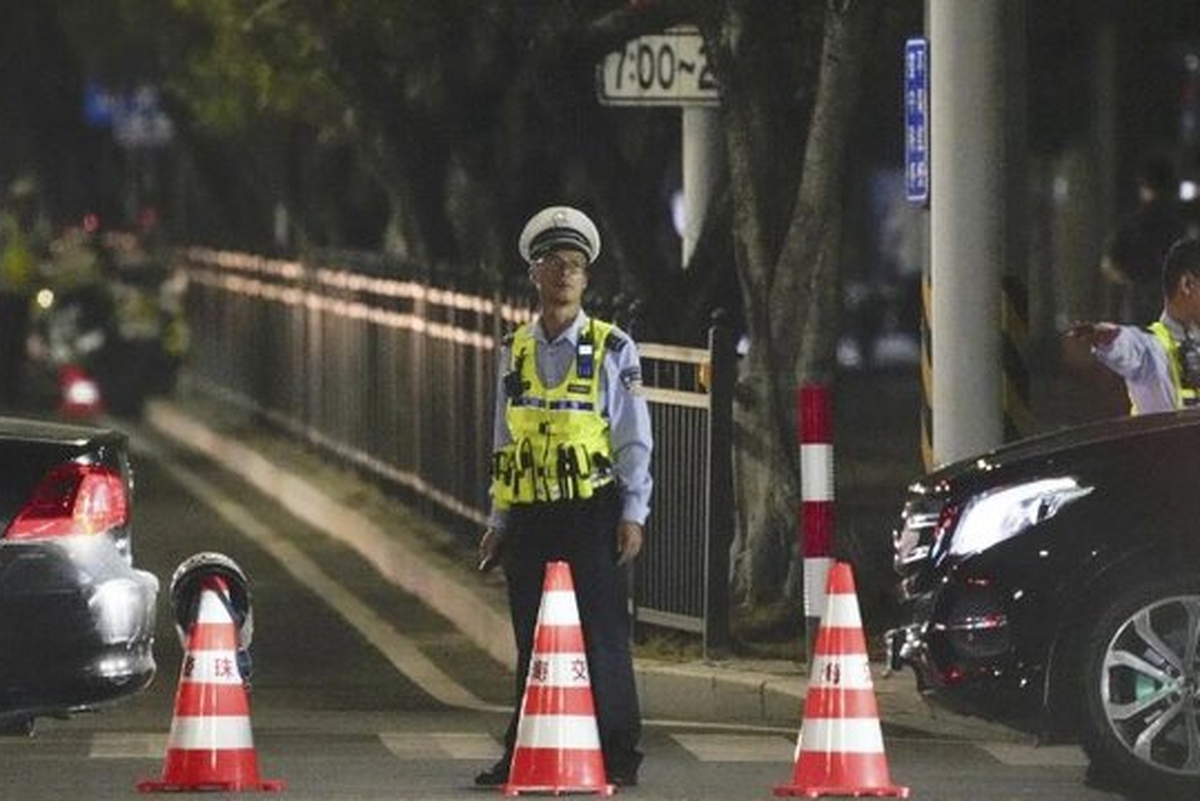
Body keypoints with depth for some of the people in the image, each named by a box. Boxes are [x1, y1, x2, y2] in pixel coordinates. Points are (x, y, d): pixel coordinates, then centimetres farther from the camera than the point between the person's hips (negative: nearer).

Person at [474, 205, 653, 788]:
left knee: (602, 637, -4)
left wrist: (632, 514, -7)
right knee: (532, 642, 6)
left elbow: (634, 440, 0)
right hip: (530, 519, 4)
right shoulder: (515, 352, 12)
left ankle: (616, 757, 0)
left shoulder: (611, 349, 2)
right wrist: (499, 522, 14)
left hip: (593, 515, -4)